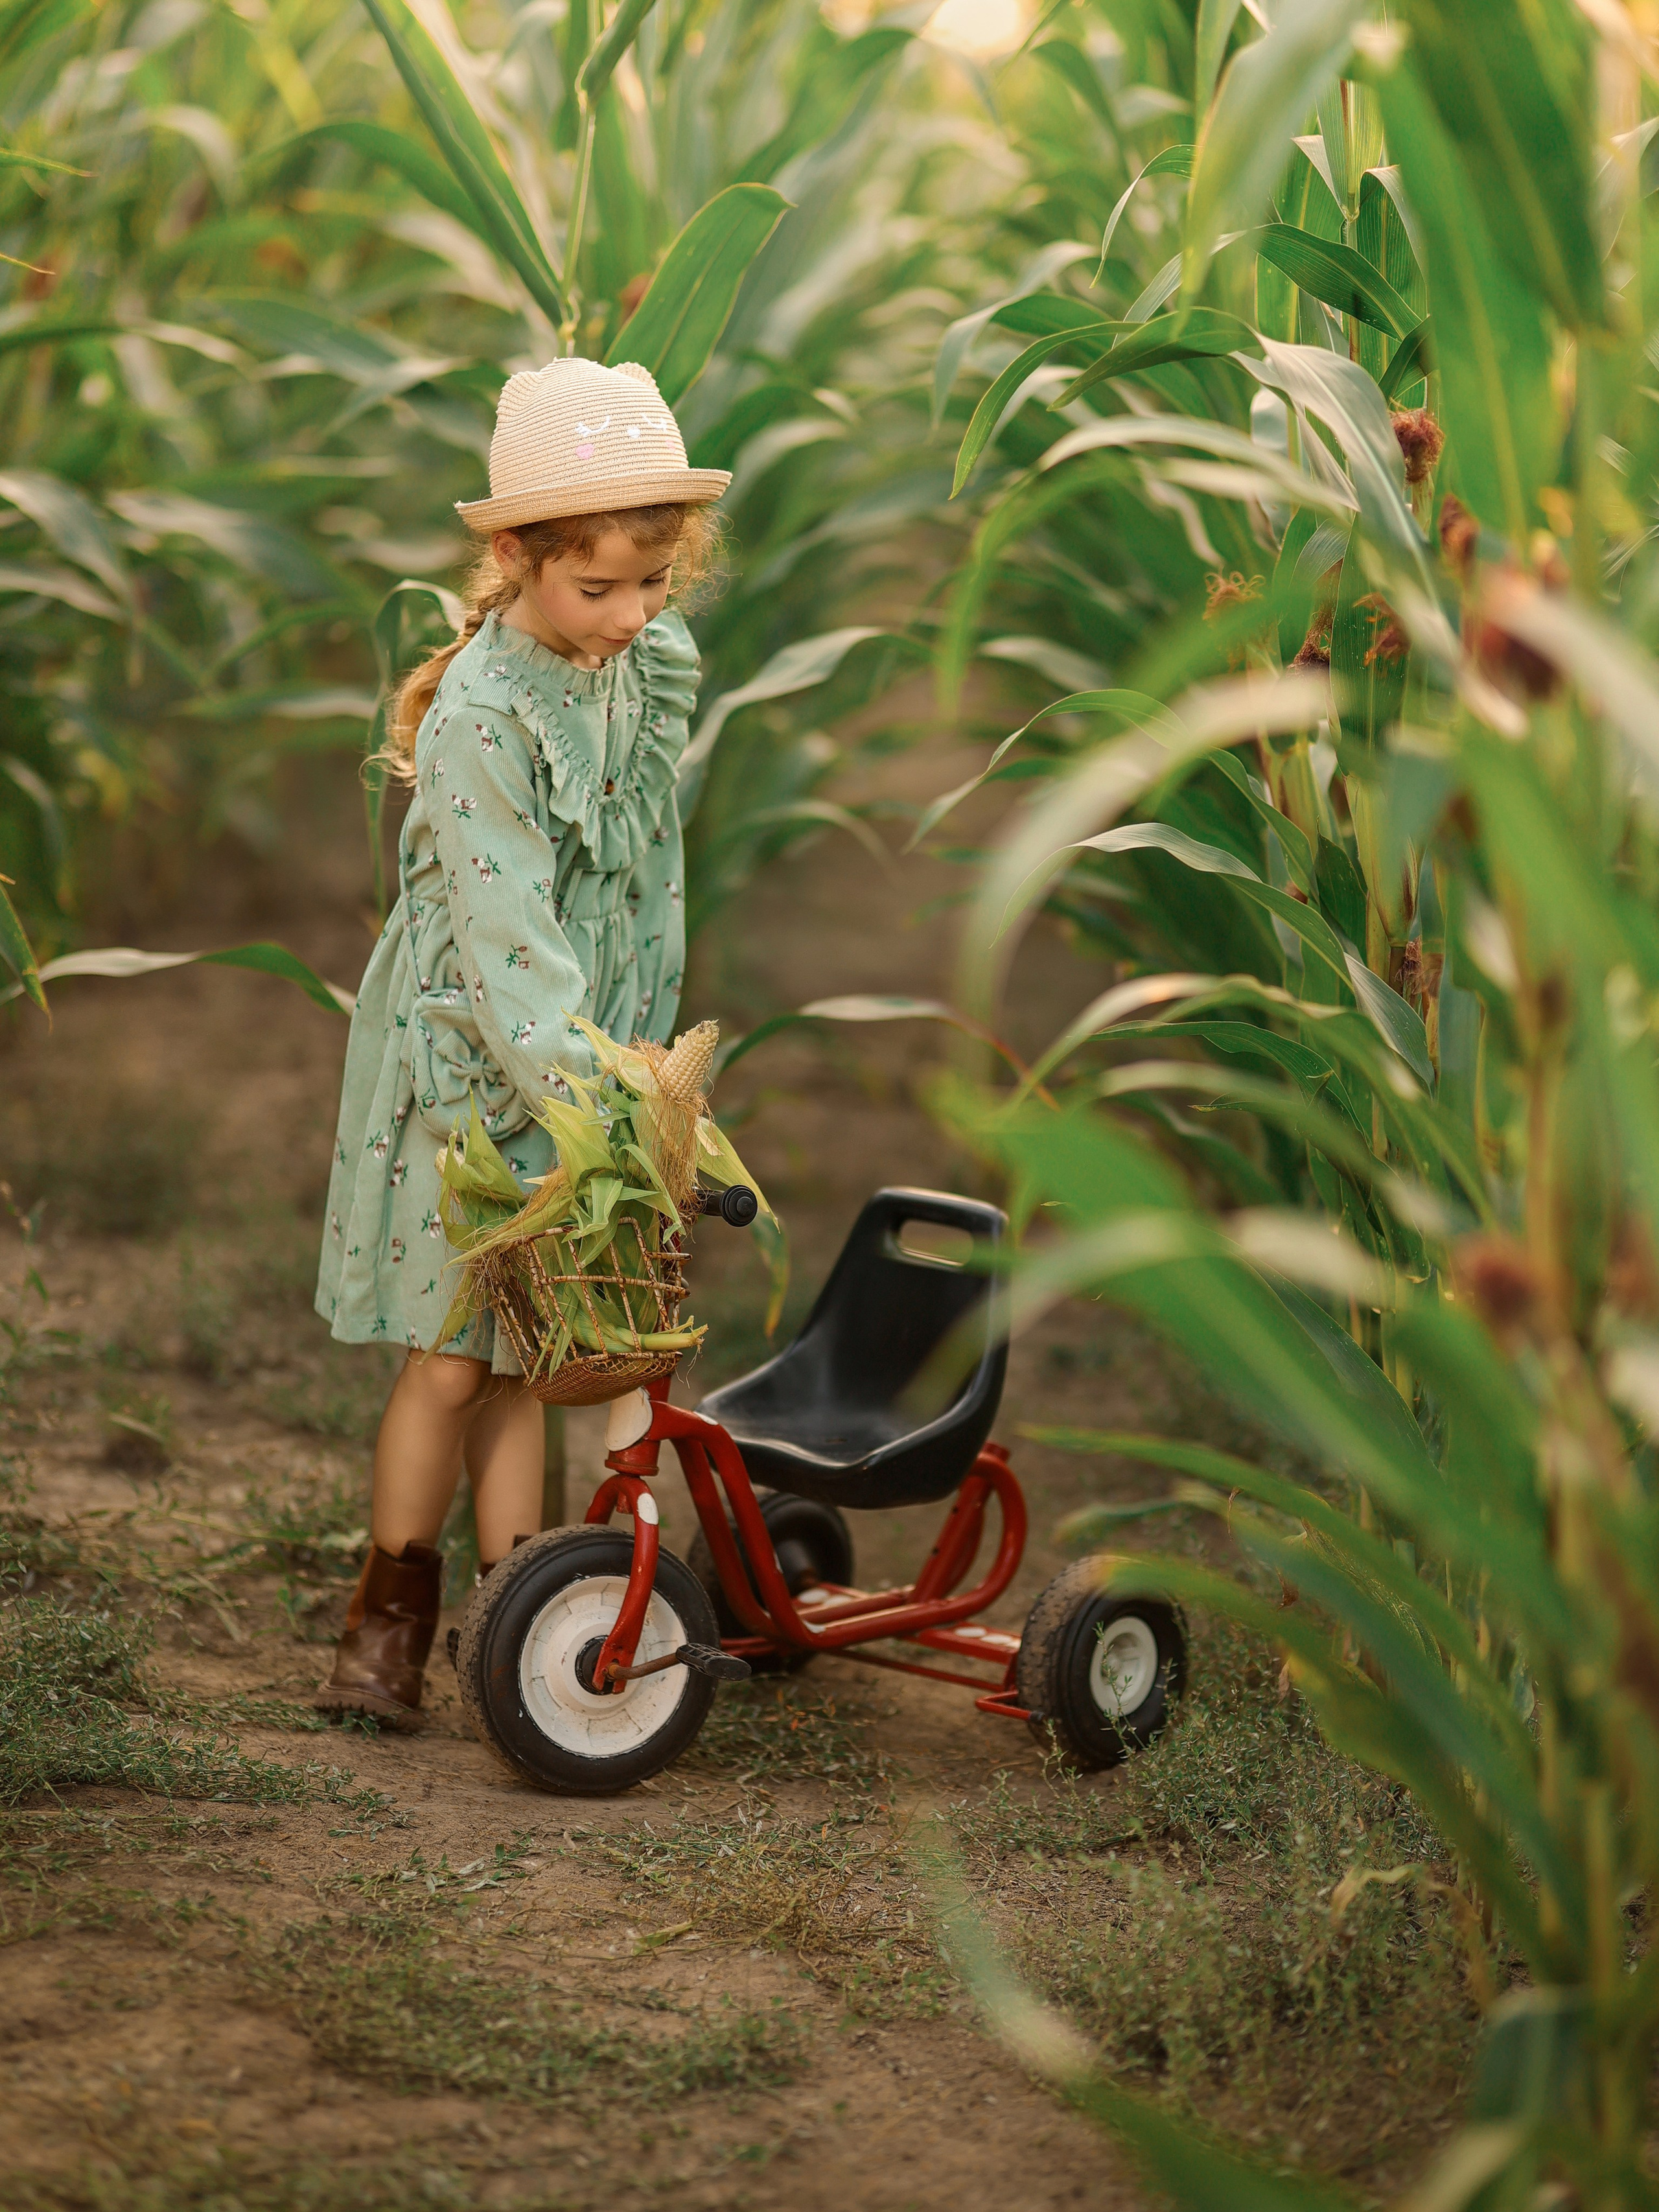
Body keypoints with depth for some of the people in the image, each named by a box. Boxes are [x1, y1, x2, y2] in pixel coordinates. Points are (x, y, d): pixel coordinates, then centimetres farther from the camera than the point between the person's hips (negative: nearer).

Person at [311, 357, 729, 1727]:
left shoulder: (658, 667, 1)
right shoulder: (480, 716, -21)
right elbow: (506, 935, -26)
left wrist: (644, 1062, 14)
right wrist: (577, 1091, -35)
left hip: (598, 1058, 5)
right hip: (467, 1065, -5)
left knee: (525, 1356, 8)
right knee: (452, 1353, -1)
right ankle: (392, 1617, 14)